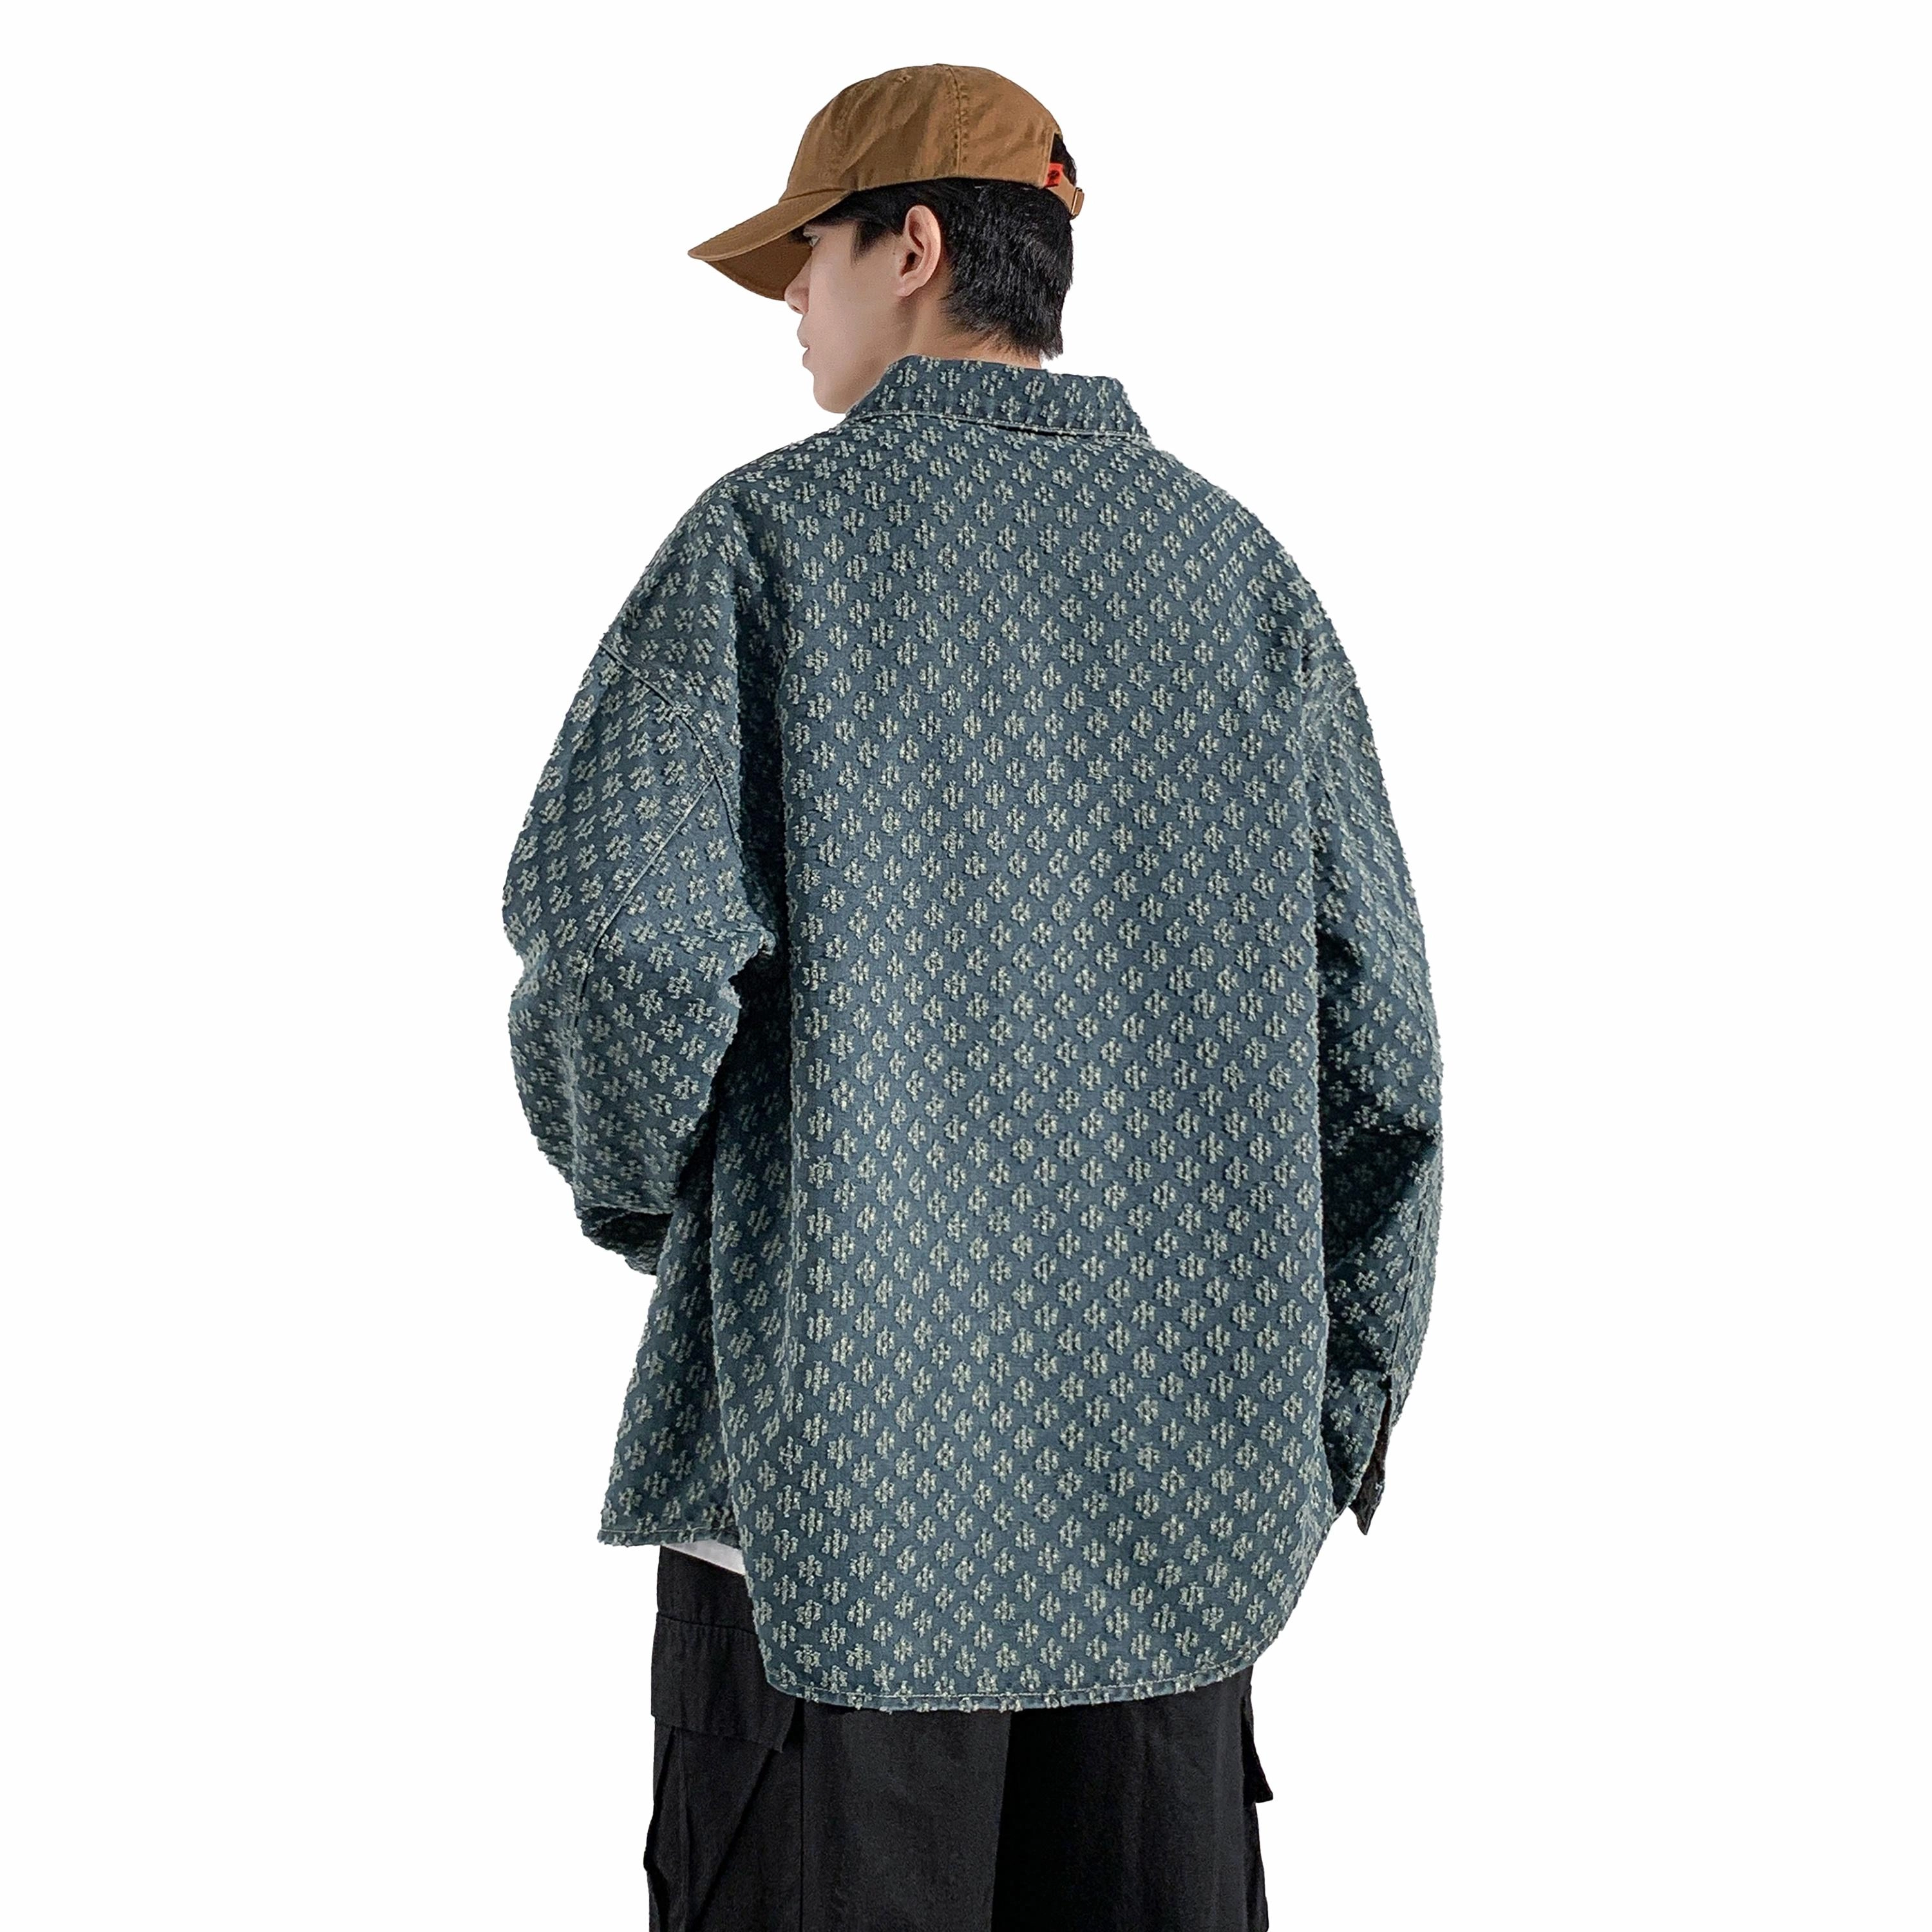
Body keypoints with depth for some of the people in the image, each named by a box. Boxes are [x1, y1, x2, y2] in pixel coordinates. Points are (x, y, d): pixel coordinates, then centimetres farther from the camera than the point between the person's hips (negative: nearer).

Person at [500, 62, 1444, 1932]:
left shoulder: (777, 529, -5)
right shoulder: (1239, 567, 5)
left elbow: (617, 919, -19)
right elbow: (1372, 1033, 2)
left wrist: (635, 1182, 1)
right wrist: (1341, 1420, 12)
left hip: (847, 1484, -3)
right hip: (1179, 1491, 4)